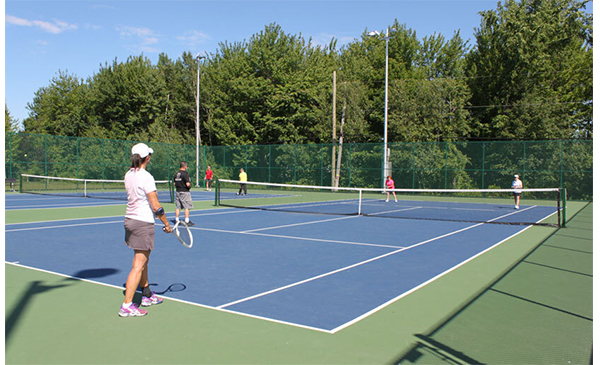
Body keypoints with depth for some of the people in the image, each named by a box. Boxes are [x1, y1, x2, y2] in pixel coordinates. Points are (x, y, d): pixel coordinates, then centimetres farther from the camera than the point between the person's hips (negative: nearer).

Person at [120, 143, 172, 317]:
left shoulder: (129, 175, 6)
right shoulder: (146, 177, -18)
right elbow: (156, 206, -17)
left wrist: (153, 213, 18)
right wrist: (166, 224, -6)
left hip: (130, 219, 9)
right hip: (143, 223, -9)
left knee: (143, 260, 20)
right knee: (138, 266, -3)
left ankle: (147, 296, 33)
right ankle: (127, 306, 0)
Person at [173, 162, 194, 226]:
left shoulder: (176, 174, 8)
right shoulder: (185, 174, -15)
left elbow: (174, 184, 11)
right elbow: (187, 184, -20)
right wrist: (190, 186, 0)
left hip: (177, 191, 7)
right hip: (185, 192, -7)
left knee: (177, 207, 11)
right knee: (187, 207, -1)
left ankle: (177, 220, 15)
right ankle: (187, 221, -1)